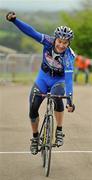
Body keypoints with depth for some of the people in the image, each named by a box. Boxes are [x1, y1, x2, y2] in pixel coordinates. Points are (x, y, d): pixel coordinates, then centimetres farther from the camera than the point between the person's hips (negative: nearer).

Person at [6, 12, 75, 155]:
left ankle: (59, 131, -18)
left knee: (57, 97, -35)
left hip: (59, 81, -3)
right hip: (43, 78, 3)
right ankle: (35, 137, 19)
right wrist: (14, 20, -39)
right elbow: (31, 31, -26)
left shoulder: (68, 56, -29)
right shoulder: (49, 41, -21)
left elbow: (69, 78, -37)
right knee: (33, 109, -7)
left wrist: (70, 100, -48)